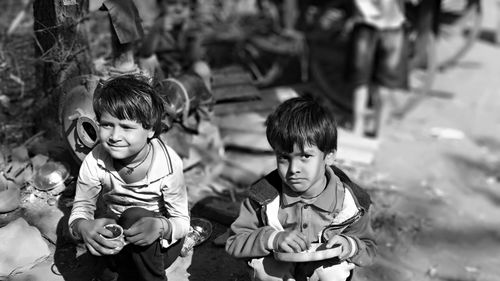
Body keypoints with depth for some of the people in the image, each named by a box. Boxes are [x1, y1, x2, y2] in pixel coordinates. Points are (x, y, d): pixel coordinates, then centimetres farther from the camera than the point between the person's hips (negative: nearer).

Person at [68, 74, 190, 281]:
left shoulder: (168, 164, -24)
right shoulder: (95, 163, -19)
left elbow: (182, 221, -17)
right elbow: (81, 209, -13)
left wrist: (161, 227, -43)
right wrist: (82, 227, -40)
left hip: (159, 244, -2)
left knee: (135, 216, -33)